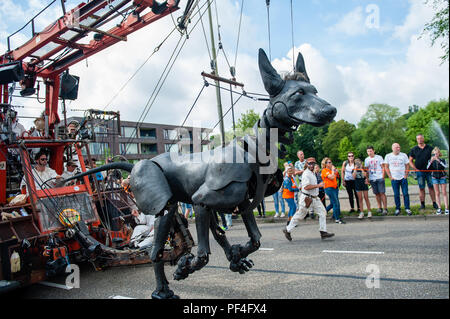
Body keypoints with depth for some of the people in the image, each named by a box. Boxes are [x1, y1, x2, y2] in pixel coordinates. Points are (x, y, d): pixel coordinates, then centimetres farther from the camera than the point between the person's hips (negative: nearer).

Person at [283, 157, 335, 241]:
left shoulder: (313, 173, 14)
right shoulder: (306, 174, -16)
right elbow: (306, 187, -26)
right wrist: (318, 185, -22)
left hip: (314, 198, 9)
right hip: (307, 198, -9)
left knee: (322, 212, 2)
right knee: (300, 215, 0)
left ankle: (323, 232, 4)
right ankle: (287, 230, 13)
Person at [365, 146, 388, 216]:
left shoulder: (379, 157, 1)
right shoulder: (366, 159, 11)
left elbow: (383, 167, 1)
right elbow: (366, 169, 14)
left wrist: (383, 176, -8)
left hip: (379, 178, -3)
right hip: (372, 179, 3)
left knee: (382, 193, -6)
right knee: (377, 194, 7)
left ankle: (385, 209, -4)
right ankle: (380, 208, 16)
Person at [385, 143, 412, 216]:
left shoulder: (404, 155, 2)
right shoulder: (388, 156, 1)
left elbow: (407, 165, 6)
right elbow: (386, 167, 4)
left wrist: (406, 175, -2)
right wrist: (390, 176, -2)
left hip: (403, 178, 0)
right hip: (394, 179, 0)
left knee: (405, 193, -1)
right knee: (396, 195, 4)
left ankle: (407, 208, 10)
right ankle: (397, 209, 14)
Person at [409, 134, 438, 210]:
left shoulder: (429, 148, 7)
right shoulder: (413, 149, 6)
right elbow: (410, 161, 8)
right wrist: (415, 169, -2)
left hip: (429, 171, 0)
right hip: (419, 171, 0)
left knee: (431, 187, 1)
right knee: (421, 188, 2)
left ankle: (434, 203, 7)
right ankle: (422, 204, 8)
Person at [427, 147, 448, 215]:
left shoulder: (442, 160, -4)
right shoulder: (431, 161, -2)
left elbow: (446, 166, -21)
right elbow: (428, 168, -17)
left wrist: (439, 161, -32)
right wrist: (431, 161, -30)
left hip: (442, 177, -1)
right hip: (434, 178, 1)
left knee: (444, 193, -1)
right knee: (437, 193, 4)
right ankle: (439, 208, 8)